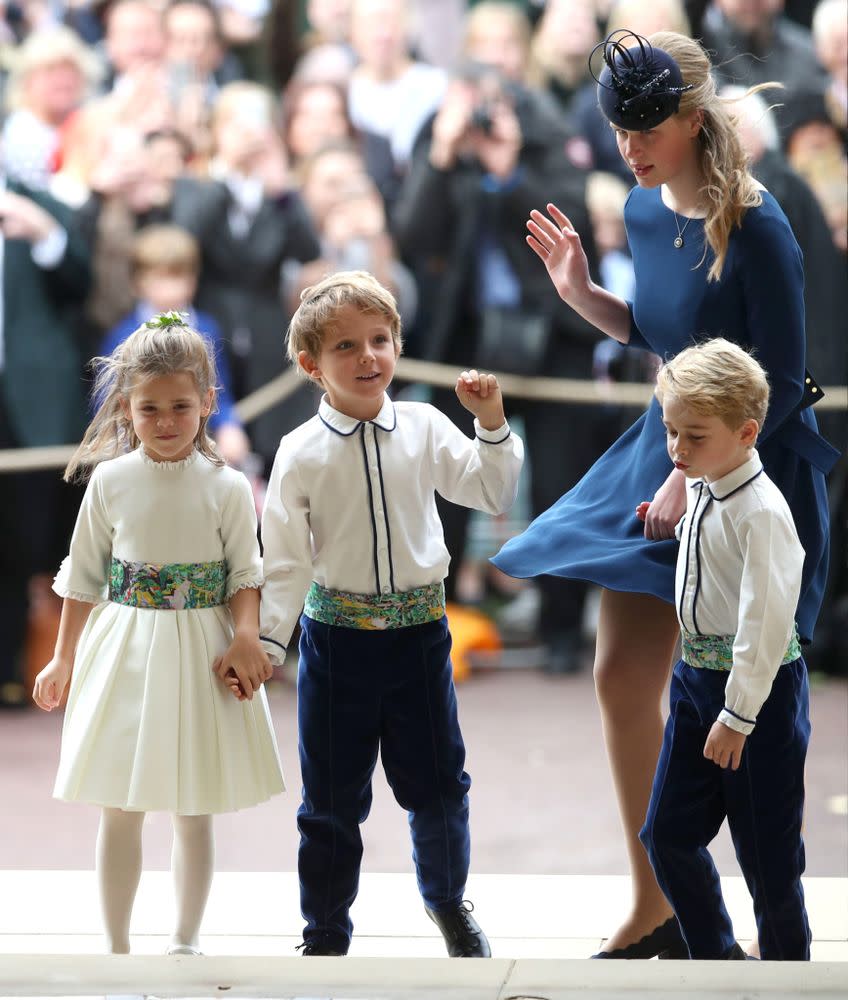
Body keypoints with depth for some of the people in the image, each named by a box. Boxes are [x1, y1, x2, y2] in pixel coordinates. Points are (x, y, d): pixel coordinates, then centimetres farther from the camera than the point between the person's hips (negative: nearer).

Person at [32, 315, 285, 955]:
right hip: (125, 654, 1)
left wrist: (246, 637, -19)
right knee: (119, 812, 4)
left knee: (193, 814, 7)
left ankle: (186, 940, 21)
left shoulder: (227, 488, -6)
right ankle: (117, 946, 15)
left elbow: (246, 576, -1)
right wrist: (64, 660, 10)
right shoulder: (110, 481, -2)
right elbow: (84, 578, 6)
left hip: (200, 654, -1)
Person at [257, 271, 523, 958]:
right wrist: (264, 641, -12)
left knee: (437, 781, 11)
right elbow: (285, 559, -5)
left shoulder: (424, 429, -1)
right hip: (337, 636, -2)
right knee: (333, 796, 7)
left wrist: (491, 422, -8)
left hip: (419, 632, 2)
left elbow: (493, 494, 4)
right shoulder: (302, 452, -7)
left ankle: (447, 900, 36)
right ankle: (326, 932, 23)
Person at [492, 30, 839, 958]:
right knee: (622, 675, 7)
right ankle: (653, 909, 20)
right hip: (668, 438, 8)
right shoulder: (644, 210, 3)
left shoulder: (754, 227, -20)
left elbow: (781, 384, -18)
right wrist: (581, 293, 2)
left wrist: (695, 478, -19)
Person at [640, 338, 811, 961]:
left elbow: (767, 618, -25)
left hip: (761, 685, -9)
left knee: (766, 848, 3)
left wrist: (737, 715, -23)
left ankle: (787, 962, 20)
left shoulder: (759, 511, -23)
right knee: (668, 832, 11)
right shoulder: (699, 489, 3)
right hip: (697, 675, 9)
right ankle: (715, 956, 27)